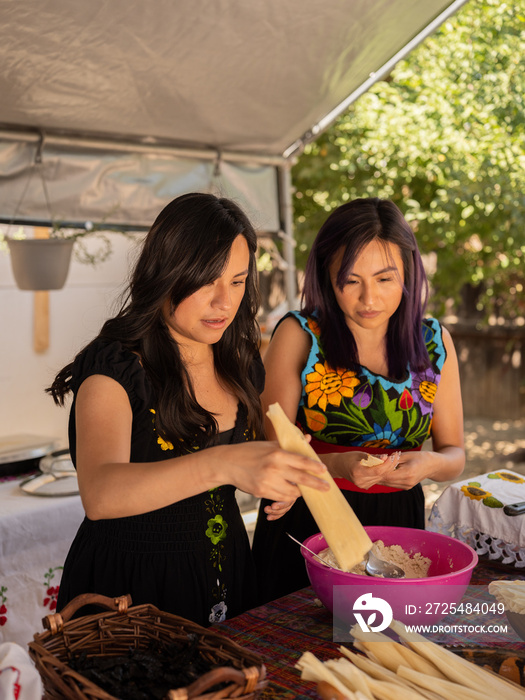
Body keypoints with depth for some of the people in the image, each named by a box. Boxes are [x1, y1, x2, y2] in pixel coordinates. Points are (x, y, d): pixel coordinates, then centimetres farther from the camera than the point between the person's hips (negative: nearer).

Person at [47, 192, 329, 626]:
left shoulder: (242, 365, 1)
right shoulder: (114, 367, -19)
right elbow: (99, 494, -36)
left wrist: (280, 474, -6)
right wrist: (222, 463, -50)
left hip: (226, 578, 6)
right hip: (129, 584, -5)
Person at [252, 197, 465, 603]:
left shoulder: (434, 341, 1)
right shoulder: (299, 336, -9)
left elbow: (454, 455, 6)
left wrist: (428, 465, -17)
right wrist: (335, 465, -26)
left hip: (398, 522, 3)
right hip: (306, 527, -2)